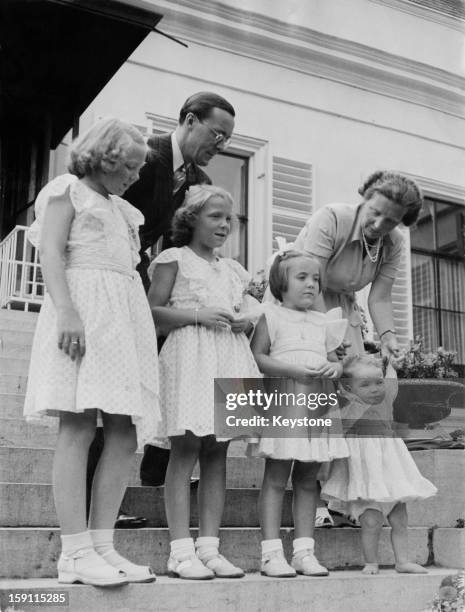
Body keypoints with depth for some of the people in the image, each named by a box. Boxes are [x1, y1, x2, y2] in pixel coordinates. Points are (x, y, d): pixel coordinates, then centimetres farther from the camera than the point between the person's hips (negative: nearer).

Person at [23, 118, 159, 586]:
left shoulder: (122, 209, 28)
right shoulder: (67, 189, 8)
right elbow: (51, 253, -5)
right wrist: (67, 311, -20)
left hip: (126, 314, 8)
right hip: (84, 308, -7)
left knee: (125, 433, -2)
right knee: (78, 426, -11)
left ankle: (102, 546, 3)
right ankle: (75, 553, -10)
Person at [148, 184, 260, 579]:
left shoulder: (233, 270, 23)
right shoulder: (174, 259, 5)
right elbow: (153, 312, -3)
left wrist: (246, 324, 5)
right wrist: (198, 314, -14)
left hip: (229, 360, 6)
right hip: (190, 358, -6)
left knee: (217, 454, 3)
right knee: (185, 451, -10)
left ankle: (209, 547, 6)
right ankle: (181, 550, -7)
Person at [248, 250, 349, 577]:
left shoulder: (323, 321, 17)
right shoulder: (272, 316, 1)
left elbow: (335, 359, 19)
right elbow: (256, 357, -7)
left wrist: (334, 368, -5)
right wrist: (294, 370, -17)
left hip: (318, 403, 5)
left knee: (308, 480, 8)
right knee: (276, 479, -4)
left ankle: (305, 551, 14)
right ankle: (272, 552, 1)